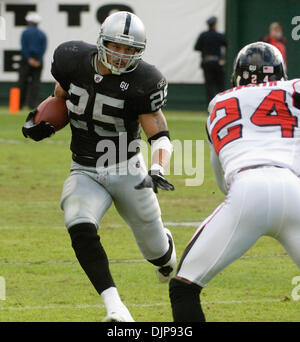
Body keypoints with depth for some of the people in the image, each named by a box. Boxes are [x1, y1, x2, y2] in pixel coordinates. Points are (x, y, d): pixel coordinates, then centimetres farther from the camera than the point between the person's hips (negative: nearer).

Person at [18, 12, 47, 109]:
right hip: (38, 60, 3)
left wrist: (29, 59, -11)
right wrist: (38, 60, -7)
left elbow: (24, 47, -8)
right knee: (35, 82, 2)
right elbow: (44, 48, 0)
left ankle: (20, 104, 0)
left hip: (26, 60, -3)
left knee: (23, 81, 1)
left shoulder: (25, 32, 1)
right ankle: (33, 104, -8)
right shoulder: (42, 34, 10)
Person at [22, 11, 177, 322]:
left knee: (156, 251, 10)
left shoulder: (142, 83, -19)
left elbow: (159, 135, -18)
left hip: (128, 171, -1)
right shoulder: (73, 61, -9)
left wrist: (158, 170, -36)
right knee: (80, 230, -29)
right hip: (85, 173, 1)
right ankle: (115, 308, -31)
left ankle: (165, 250, 52)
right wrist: (39, 121, -4)